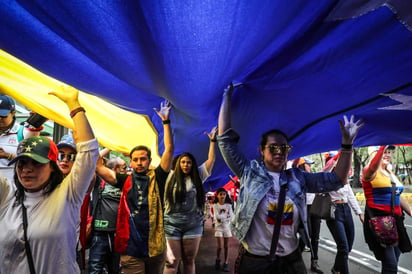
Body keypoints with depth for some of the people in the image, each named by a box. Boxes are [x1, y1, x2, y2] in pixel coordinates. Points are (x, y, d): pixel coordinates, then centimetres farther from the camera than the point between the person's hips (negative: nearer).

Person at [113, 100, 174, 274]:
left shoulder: (157, 178, 0)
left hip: (155, 246, 1)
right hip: (131, 248, -1)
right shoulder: (125, 180, 2)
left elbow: (169, 149, -6)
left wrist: (166, 121, -8)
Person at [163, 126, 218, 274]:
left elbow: (211, 159, 6)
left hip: (193, 224, 2)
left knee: (189, 261, 12)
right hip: (172, 224, -2)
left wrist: (212, 141, 3)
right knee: (172, 262, 0)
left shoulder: (198, 176, 6)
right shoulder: (171, 176, 2)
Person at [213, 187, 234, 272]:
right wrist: (226, 216, -10)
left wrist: (222, 217, -15)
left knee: (226, 246, 5)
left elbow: (231, 215, -8)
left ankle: (226, 263, 16)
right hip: (218, 227, -2)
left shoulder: (228, 205, 1)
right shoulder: (215, 205, -3)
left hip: (227, 227, 2)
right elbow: (217, 216, -13)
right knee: (220, 246, -6)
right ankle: (217, 260, 20)